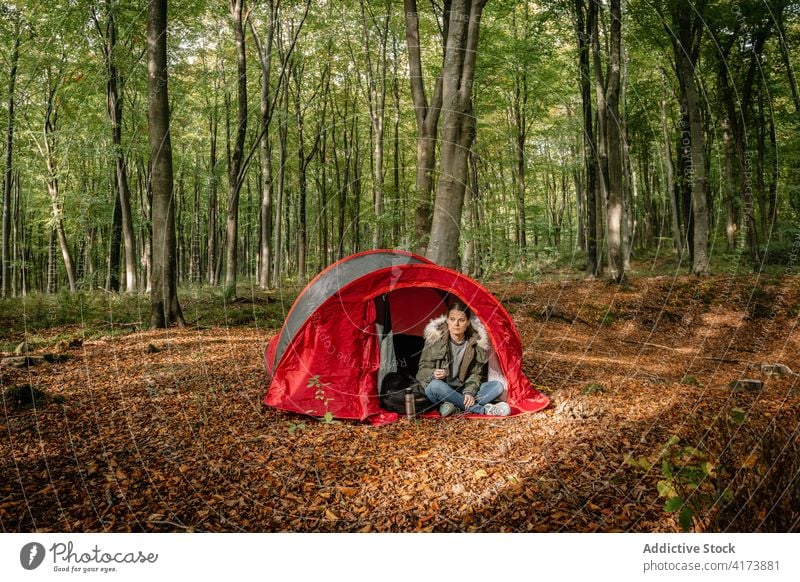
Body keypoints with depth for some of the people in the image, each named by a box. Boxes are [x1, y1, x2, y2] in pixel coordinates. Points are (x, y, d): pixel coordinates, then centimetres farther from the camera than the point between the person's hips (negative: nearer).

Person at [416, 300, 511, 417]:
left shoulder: (476, 341, -5)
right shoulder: (435, 337, -11)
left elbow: (476, 373, 1)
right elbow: (423, 368, -6)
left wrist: (469, 392, -18)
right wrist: (433, 374, -30)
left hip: (462, 390, 3)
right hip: (441, 390, -3)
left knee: (497, 386, -17)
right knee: (435, 386, -39)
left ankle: (455, 406, -31)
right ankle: (483, 410, -32)